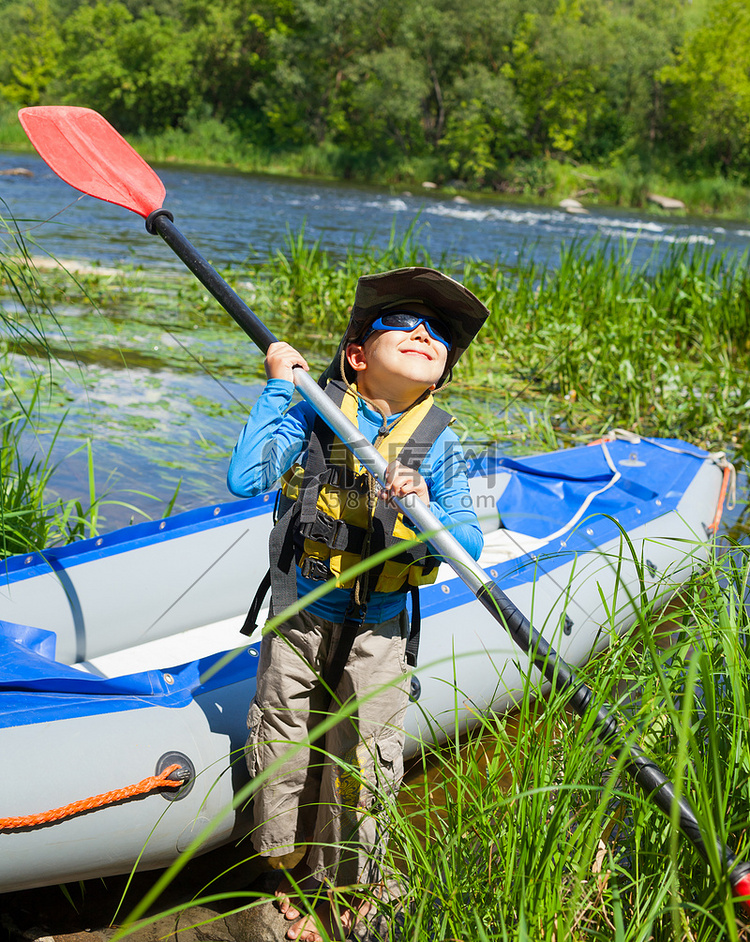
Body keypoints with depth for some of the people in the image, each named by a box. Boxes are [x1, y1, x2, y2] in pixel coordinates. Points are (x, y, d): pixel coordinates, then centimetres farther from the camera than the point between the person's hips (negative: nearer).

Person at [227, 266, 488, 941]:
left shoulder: (437, 445, -7)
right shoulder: (314, 413, -10)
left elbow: (469, 544, -11)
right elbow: (245, 479, -22)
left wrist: (427, 513, -32)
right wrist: (278, 387, -19)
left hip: (377, 638, 0)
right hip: (298, 624, 0)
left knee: (366, 772, 7)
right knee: (284, 758, 12)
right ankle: (294, 877, 39)